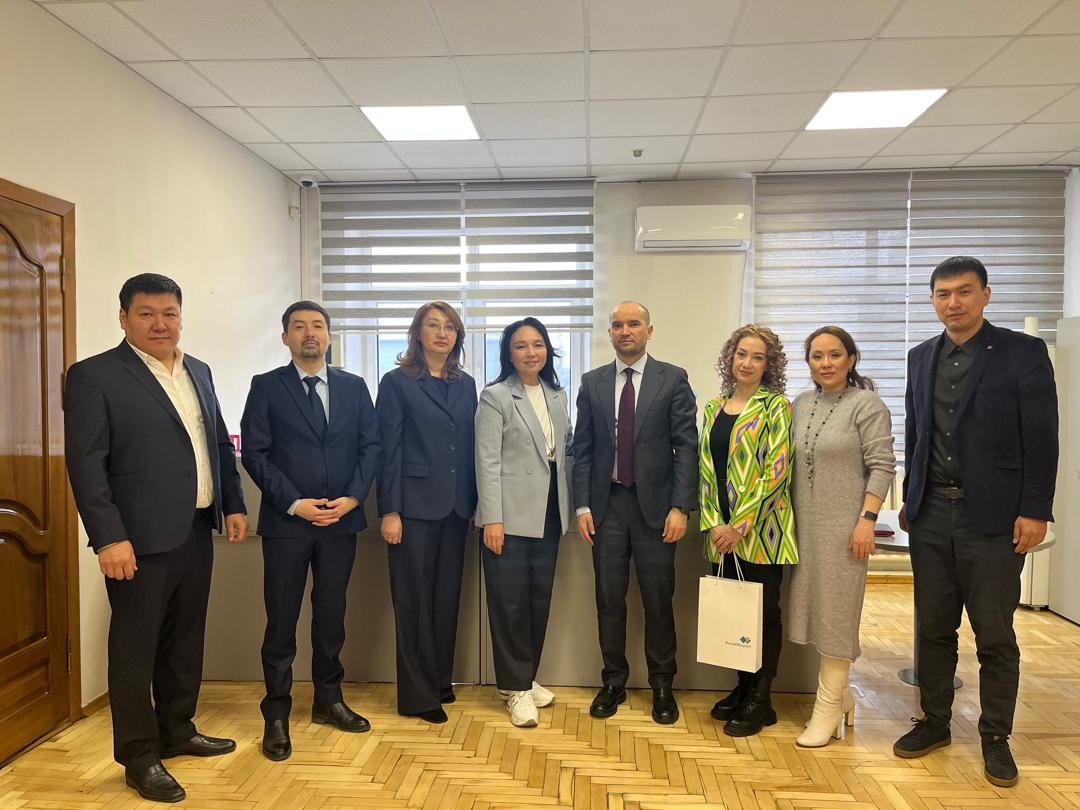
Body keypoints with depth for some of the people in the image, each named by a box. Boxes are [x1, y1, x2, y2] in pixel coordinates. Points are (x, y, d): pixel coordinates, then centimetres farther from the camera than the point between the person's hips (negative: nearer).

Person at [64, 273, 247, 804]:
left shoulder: (198, 372, 12)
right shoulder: (94, 376, -8)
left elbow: (221, 445, 16)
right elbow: (85, 463, -13)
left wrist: (233, 504, 8)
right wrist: (109, 538, -18)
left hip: (197, 533, 7)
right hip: (141, 540, -6)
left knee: (184, 640, 18)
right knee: (135, 648, 6)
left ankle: (177, 731, 35)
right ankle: (139, 757, 22)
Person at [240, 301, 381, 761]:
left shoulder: (353, 387, 8)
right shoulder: (267, 387, 0)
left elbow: (371, 445, 5)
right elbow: (254, 452, -5)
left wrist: (353, 498, -8)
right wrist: (294, 504, -13)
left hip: (341, 519, 3)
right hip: (286, 521, -2)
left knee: (331, 616, 13)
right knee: (281, 621, 5)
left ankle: (328, 700, 30)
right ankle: (276, 716, 19)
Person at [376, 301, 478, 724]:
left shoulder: (465, 385, 11)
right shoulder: (397, 382, -2)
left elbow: (471, 446, 12)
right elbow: (388, 449, -6)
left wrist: (475, 503, 8)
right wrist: (389, 511, -11)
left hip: (456, 506, 5)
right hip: (415, 505, -5)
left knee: (447, 597, 12)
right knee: (414, 601, 3)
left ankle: (441, 682, 27)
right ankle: (417, 695, 16)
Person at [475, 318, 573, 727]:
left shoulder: (557, 396, 12)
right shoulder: (495, 396, -5)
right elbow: (488, 461, -11)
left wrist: (571, 505, 7)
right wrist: (492, 518, -15)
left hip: (549, 514, 6)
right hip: (511, 514, -5)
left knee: (540, 599, 12)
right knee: (510, 602, 2)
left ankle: (526, 678, 29)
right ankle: (516, 687, 16)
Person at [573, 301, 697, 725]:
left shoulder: (673, 379, 0)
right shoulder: (592, 382, 7)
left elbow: (686, 447, -4)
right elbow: (582, 448, 6)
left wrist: (680, 506, -11)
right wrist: (582, 505, 0)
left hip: (654, 506, -2)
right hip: (607, 505, 2)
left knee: (658, 601, 7)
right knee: (609, 599, 10)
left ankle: (662, 686, 25)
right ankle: (614, 682, 26)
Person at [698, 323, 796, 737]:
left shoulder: (775, 406, -6)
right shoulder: (714, 408, 10)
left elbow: (776, 471, -13)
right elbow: (706, 469, 9)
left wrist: (739, 527, -15)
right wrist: (713, 523, -2)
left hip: (760, 530, -5)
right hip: (721, 533, 5)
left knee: (763, 612, 5)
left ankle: (760, 700, 21)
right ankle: (742, 688, 29)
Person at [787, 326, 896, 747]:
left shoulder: (867, 404, -6)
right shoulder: (800, 404, 10)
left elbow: (881, 467, -10)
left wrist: (867, 519, -17)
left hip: (843, 524, -6)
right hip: (805, 524, 6)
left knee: (835, 607, 1)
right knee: (812, 604, 10)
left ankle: (829, 707, 13)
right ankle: (839, 693, 28)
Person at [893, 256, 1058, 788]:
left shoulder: (1023, 352, -3)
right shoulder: (921, 357, 10)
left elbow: (1041, 440, -6)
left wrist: (1035, 511, -11)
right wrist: (909, 500, 12)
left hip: (993, 519, -4)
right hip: (931, 516, 4)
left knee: (995, 637, 7)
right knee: (934, 629, 12)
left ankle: (995, 737, 23)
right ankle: (934, 722, 27)